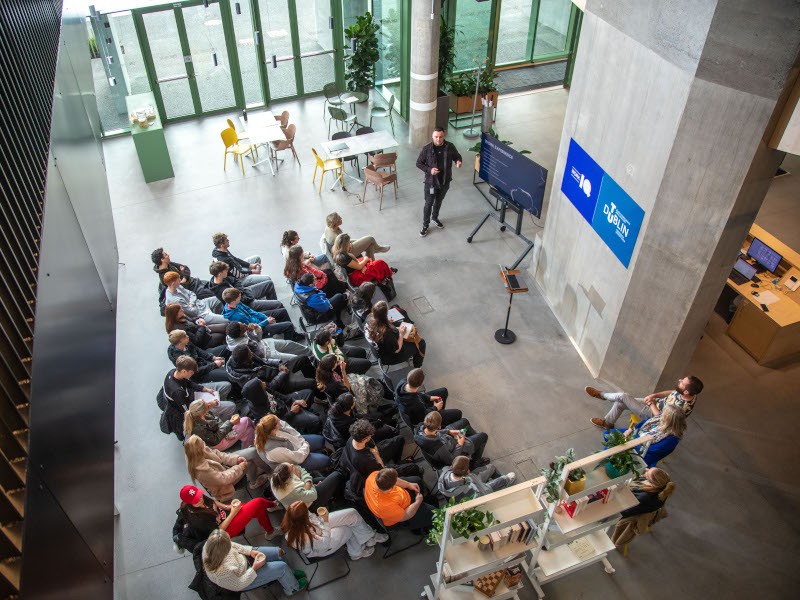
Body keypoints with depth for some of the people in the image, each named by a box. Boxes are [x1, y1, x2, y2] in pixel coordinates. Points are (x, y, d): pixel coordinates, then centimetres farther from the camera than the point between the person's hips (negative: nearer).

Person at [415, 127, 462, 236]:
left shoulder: (450, 147, -10)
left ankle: (434, 218, 48)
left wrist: (458, 161, -18)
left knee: (439, 201, 23)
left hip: (445, 181, 3)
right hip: (431, 182, -3)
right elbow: (418, 163, -7)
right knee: (429, 204, 8)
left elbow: (457, 156, 6)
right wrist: (429, 170, -24)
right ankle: (425, 225, 25)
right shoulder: (427, 149, -17)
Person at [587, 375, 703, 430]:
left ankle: (601, 395, 21)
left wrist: (651, 404, -14)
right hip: (657, 403, 8)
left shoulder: (682, 407, -38)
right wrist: (655, 395, -5)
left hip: (653, 413, -7)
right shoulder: (688, 394, -16)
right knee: (620, 402, 6)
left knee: (623, 396, -8)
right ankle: (608, 423, 28)